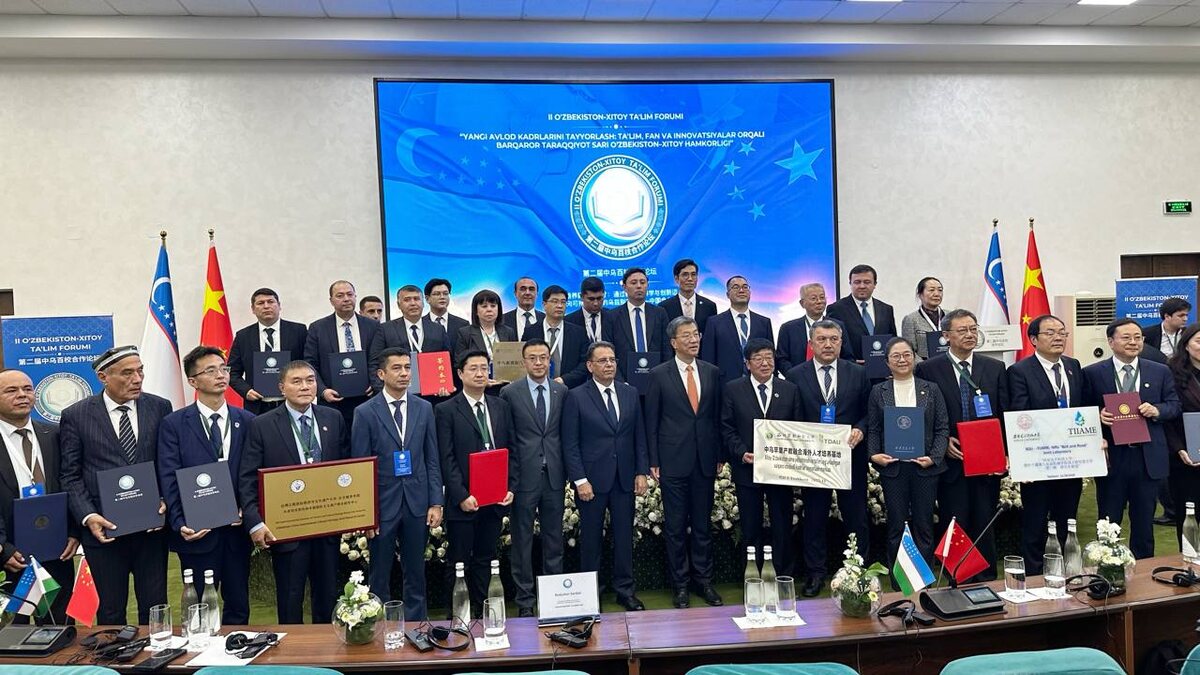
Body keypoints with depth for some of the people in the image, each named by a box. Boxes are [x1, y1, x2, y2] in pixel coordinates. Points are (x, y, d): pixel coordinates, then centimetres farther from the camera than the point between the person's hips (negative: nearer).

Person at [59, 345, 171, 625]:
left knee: (155, 609, 10)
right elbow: (70, 475, 0)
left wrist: (165, 500, -8)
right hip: (104, 529, -1)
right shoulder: (75, 416, -2)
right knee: (111, 612, 12)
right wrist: (88, 516, -12)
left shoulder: (160, 408, 1)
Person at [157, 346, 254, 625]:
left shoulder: (246, 421, 5)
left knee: (238, 606, 12)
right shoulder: (174, 424, -2)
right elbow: (169, 479, -6)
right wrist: (180, 524, -16)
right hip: (196, 531, -2)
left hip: (236, 529, 2)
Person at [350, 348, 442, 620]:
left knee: (416, 574, 12)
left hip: (417, 504, 3)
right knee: (379, 577, 8)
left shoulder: (424, 408, 5)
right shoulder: (365, 413, -4)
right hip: (382, 504, -2)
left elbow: (433, 461, 6)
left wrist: (436, 503, 1)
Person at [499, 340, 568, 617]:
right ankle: (524, 599, 17)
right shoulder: (510, 393, -3)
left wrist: (565, 470, 5)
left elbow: (566, 434, 10)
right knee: (522, 540, 6)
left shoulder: (562, 391, 6)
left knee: (554, 538, 12)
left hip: (554, 476, 3)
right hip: (524, 477, -3)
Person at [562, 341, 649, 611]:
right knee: (591, 537, 7)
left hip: (625, 479, 3)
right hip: (592, 479, -3)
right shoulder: (576, 397, -5)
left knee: (624, 535, 9)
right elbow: (570, 443, -6)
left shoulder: (630, 394, 7)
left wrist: (642, 472, 3)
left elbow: (640, 436, 10)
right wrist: (580, 480, -11)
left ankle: (624, 589, 22)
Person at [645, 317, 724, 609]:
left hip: (705, 461, 3)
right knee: (675, 526, 5)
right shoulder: (659, 375, -3)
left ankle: (704, 580, 24)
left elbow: (717, 417, 10)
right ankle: (680, 584, 18)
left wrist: (719, 456, 7)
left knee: (703, 524, 11)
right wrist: (653, 461, -4)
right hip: (673, 461, -3)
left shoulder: (711, 372, 7)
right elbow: (651, 421, -2)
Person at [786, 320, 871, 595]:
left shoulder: (858, 373, 5)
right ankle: (816, 572, 21)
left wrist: (860, 429, -12)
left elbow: (868, 412, 6)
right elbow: (790, 419, 0)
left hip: (850, 456, 1)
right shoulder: (796, 376, 0)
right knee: (814, 518, 9)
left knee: (856, 518, 9)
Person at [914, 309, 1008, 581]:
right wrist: (942, 441, -11)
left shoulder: (995, 368, 7)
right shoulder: (928, 369, -1)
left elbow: (1005, 415, 5)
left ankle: (987, 583, 23)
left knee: (985, 526, 9)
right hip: (950, 462, -2)